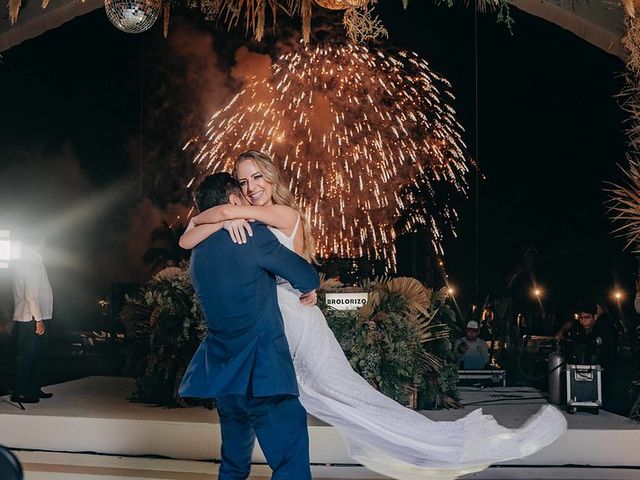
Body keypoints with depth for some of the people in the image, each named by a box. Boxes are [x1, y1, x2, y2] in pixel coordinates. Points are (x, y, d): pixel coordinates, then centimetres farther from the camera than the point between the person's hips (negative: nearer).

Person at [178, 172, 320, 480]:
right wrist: (308, 289, 21)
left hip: (221, 372, 8)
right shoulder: (253, 235, -7)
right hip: (260, 373, -8)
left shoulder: (198, 253, 15)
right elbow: (308, 279, -1)